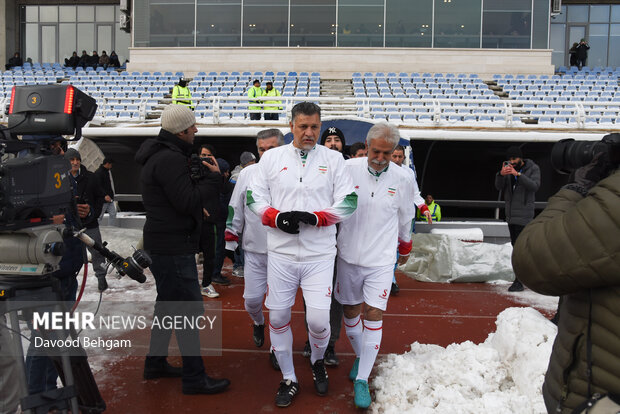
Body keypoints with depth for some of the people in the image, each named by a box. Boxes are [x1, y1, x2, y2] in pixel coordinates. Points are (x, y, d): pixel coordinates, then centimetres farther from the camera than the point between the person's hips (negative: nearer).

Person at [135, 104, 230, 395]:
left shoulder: (160, 155, 15)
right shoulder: (170, 159, -20)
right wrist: (212, 178, -13)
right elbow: (187, 201, -24)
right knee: (189, 310, -5)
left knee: (168, 304, 21)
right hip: (173, 248, -11)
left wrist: (200, 175, 1)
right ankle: (194, 378, 3)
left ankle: (155, 364, 33)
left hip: (166, 244, 11)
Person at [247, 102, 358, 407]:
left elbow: (348, 202, -2)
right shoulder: (271, 157, 5)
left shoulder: (334, 159, 3)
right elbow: (254, 198, 5)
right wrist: (278, 218, -13)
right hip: (280, 253, 2)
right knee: (278, 316, 7)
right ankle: (289, 379, 29)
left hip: (319, 255, -1)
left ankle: (317, 360, 31)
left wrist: (314, 217, -16)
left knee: (318, 319, -5)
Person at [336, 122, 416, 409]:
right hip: (349, 256, 1)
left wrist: (405, 243, 26)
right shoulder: (348, 169, -10)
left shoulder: (403, 179, -5)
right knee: (350, 311, 13)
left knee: (373, 316, -5)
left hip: (381, 260, -1)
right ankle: (360, 357, 38)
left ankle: (362, 380, 7)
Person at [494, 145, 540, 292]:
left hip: (524, 214, -6)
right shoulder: (508, 168, 9)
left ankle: (519, 281, -12)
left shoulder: (533, 168, -1)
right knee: (516, 245, 12)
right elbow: (499, 187, 1)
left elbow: (534, 186, -16)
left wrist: (518, 174, -25)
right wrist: (501, 174, -20)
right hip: (510, 214, 6)